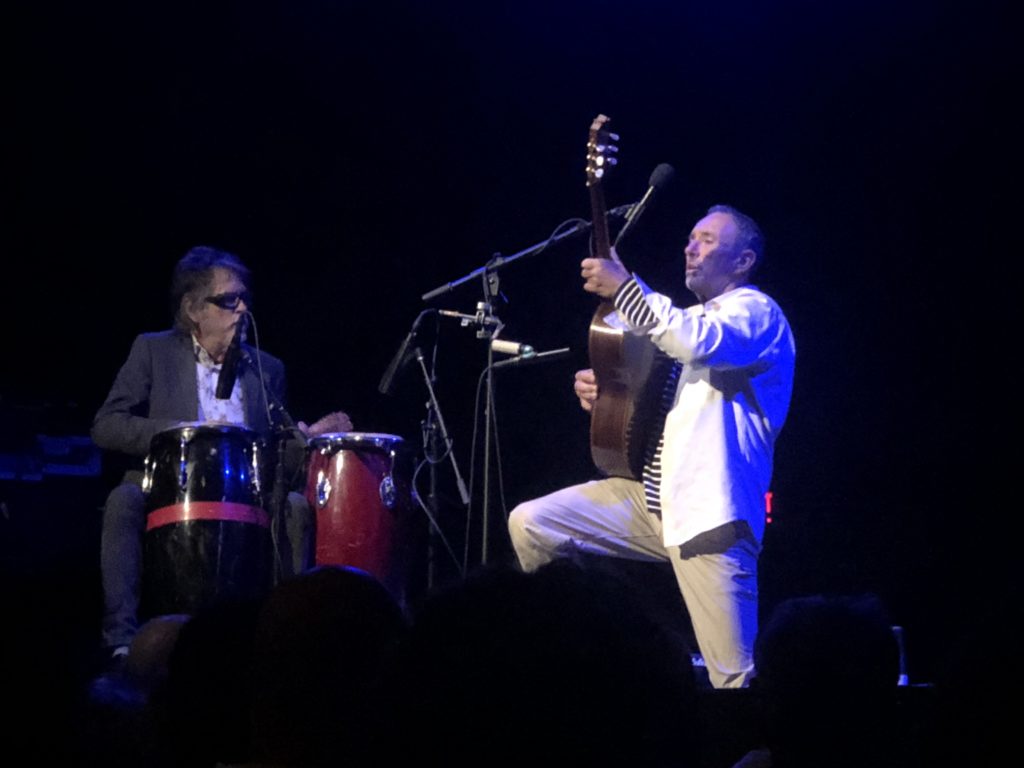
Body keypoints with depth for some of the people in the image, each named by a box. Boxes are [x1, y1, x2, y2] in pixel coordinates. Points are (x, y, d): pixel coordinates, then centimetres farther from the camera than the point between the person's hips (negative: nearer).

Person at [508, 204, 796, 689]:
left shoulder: (755, 312, -4)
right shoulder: (687, 319, 23)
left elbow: (700, 343, -27)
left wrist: (624, 288, -22)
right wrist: (600, 388, 7)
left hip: (706, 513, -8)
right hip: (647, 497, 8)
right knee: (529, 524, -2)